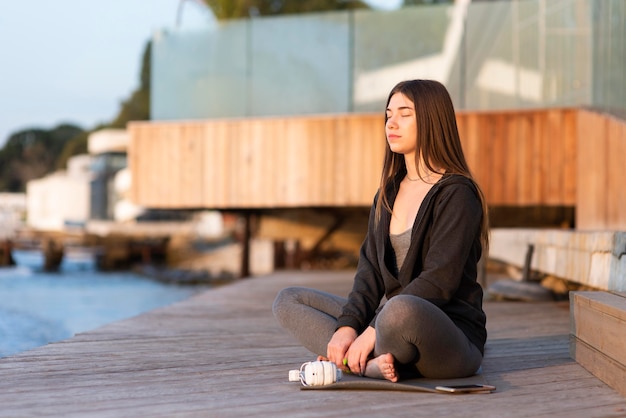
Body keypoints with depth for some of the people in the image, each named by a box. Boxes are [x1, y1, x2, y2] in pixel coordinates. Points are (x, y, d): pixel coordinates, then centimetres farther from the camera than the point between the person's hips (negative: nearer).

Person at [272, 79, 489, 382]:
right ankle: (372, 362, -20)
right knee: (288, 300, 2)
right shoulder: (388, 193, 15)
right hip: (387, 322, 8)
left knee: (400, 309, -41)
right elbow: (370, 270, 7)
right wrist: (347, 326, -11)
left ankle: (356, 363, -11)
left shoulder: (457, 194, -9)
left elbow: (439, 281, -18)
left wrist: (371, 333, -22)